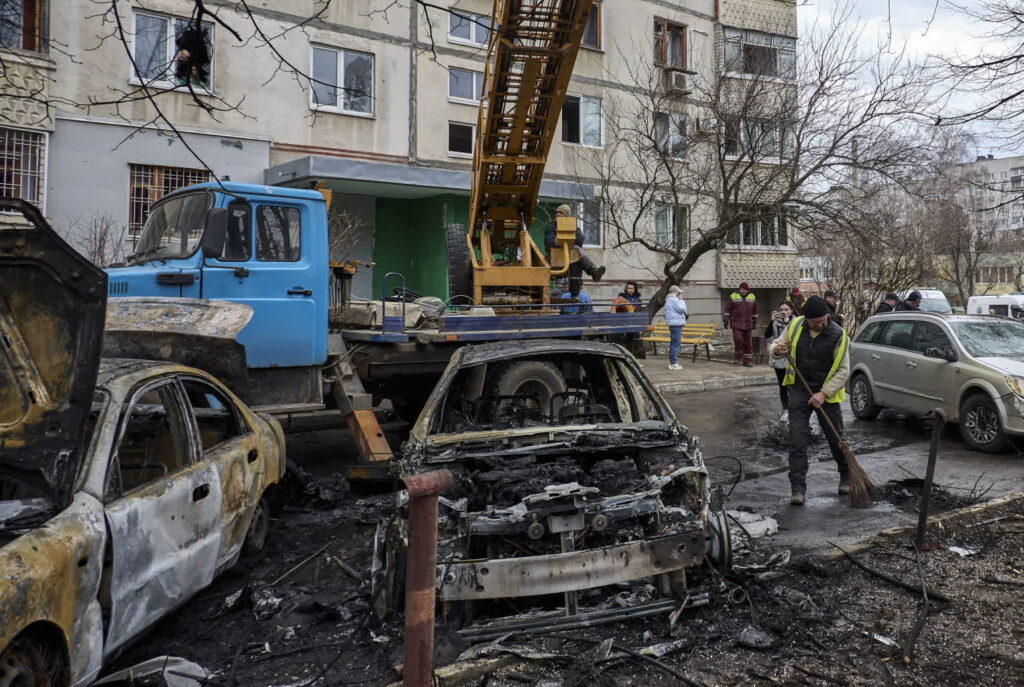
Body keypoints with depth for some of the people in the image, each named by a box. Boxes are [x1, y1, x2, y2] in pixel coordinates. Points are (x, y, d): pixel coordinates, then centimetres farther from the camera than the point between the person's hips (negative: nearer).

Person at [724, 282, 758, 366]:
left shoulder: (752, 297, 7)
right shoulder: (733, 297, -4)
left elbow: (754, 311, 16)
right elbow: (727, 309, -1)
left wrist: (754, 322, 17)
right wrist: (726, 321, -4)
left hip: (747, 325, 3)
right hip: (736, 324, -3)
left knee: (748, 342, 4)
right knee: (738, 340, -16)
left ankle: (747, 360, 11)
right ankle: (738, 355, 8)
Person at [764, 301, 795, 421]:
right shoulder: (775, 322, 5)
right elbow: (767, 335, -8)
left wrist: (787, 322, -24)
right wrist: (772, 321, -18)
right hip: (778, 358, 4)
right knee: (782, 385, 11)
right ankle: (785, 410, 20)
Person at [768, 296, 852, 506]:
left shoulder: (838, 335, -13)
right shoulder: (795, 326, -5)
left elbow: (843, 370, -11)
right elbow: (774, 347, 6)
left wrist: (824, 393, -21)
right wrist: (777, 350, -20)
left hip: (826, 393, -2)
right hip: (799, 390, 2)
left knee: (836, 438, 10)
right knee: (797, 439, -6)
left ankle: (847, 477, 36)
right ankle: (798, 488, -3)